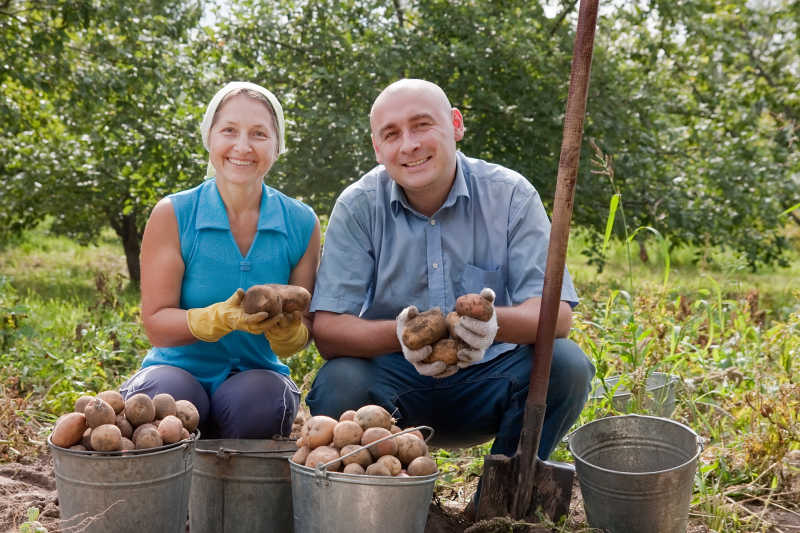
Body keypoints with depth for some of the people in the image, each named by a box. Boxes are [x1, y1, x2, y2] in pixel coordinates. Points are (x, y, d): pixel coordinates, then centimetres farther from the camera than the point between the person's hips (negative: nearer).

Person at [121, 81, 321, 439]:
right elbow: (156, 325, -9)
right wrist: (222, 318, -27)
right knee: (168, 395, -35)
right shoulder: (171, 215, -7)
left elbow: (301, 336, 2)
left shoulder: (301, 223, -2)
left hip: (255, 373, 2)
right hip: (179, 370, -1)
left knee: (260, 398, -33)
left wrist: (284, 330, -23)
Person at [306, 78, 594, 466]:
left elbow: (556, 312, -14)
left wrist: (495, 322, -37)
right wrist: (399, 335, -35)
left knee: (566, 364, -25)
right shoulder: (358, 206, -6)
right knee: (337, 385, -30)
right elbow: (327, 330, -14)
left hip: (488, 377, 1)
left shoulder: (510, 195, -6)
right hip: (394, 378, -1)